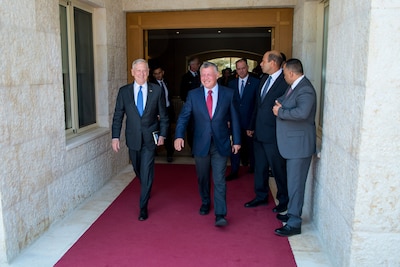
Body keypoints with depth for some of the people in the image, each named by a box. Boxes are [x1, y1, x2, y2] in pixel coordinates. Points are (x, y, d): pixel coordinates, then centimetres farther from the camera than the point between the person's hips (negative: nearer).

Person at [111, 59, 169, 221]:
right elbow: (118, 116, 1)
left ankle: (143, 208, 9)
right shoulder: (124, 91, -1)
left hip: (150, 138, -2)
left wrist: (162, 134, -1)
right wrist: (115, 136, -4)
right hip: (133, 138, 3)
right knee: (138, 170, 18)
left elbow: (163, 115, 2)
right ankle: (146, 189, 48)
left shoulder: (157, 91, -4)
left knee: (146, 173, -3)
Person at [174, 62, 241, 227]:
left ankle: (220, 215, 2)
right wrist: (179, 136, -20)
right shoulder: (193, 95, 0)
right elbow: (183, 117, -5)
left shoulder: (228, 94, -1)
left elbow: (234, 119, 3)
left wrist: (236, 140, 3)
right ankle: (205, 203, 40)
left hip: (221, 144, -2)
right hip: (201, 144, 2)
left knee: (219, 180, -4)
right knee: (202, 178, 16)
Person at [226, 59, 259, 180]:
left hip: (250, 121, -2)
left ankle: (252, 166, 33)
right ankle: (234, 171, 11)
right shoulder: (232, 83, 7)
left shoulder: (255, 82, -4)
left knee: (251, 145, 13)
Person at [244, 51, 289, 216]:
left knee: (278, 168, 7)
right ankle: (261, 196, 34)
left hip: (273, 134, -8)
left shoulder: (285, 82, -16)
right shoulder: (264, 79, 10)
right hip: (259, 132, 8)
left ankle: (283, 200, 25)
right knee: (260, 167, 18)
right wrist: (252, 126, 15)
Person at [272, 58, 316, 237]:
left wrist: (280, 112, -20)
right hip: (292, 143, 10)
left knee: (295, 183, -3)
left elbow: (302, 113, -33)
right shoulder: (294, 87, 12)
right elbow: (283, 102, 19)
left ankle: (294, 223, 6)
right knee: (293, 182, 19)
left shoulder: (305, 90, -18)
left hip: (299, 144, -10)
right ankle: (292, 213, 33)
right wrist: (279, 106, -4)